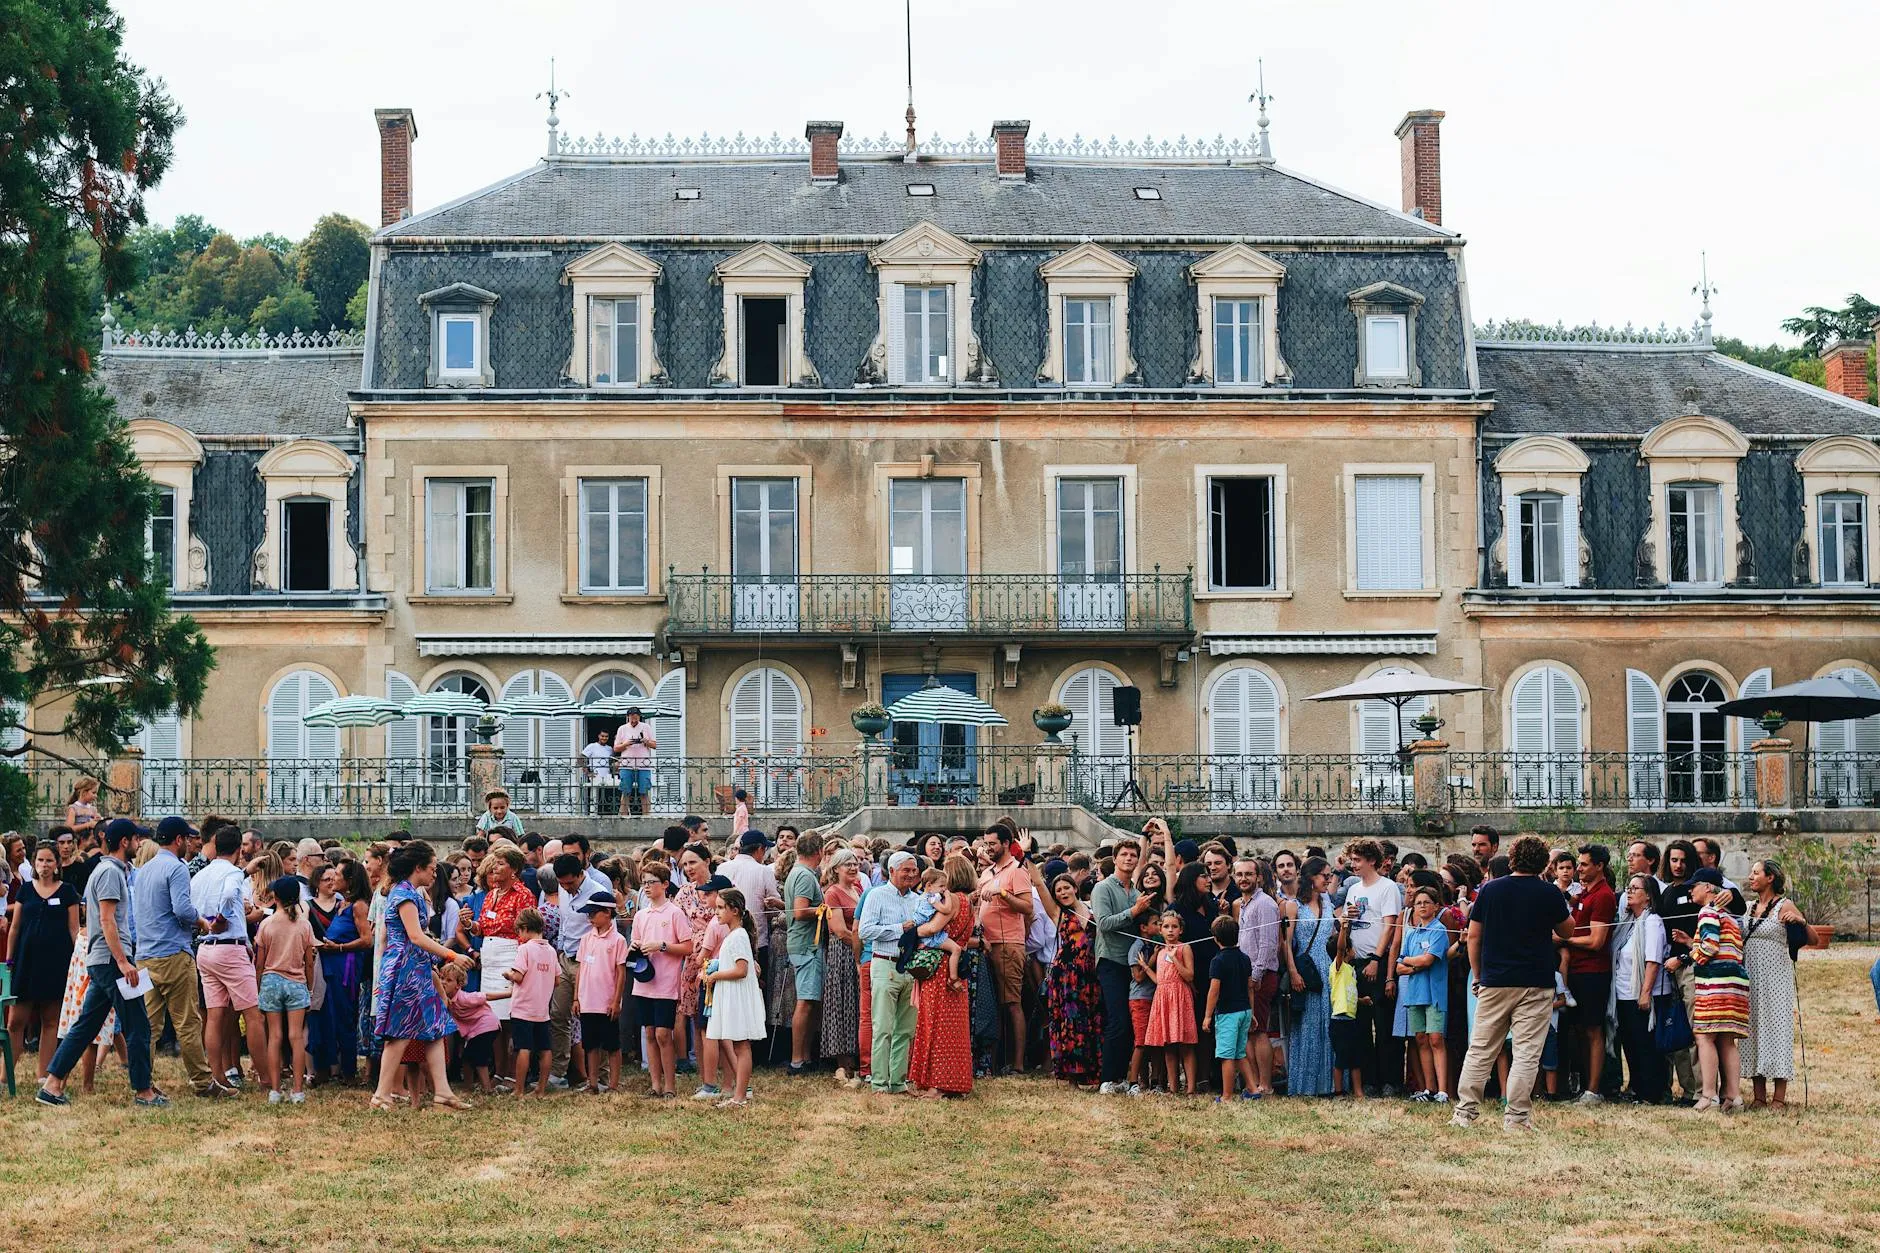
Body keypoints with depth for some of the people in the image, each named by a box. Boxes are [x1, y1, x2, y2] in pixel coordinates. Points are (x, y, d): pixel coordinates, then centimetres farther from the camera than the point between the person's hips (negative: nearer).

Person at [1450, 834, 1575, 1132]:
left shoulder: (1489, 889, 3)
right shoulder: (1549, 893, -4)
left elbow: (1473, 936, 5)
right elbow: (1566, 931, 12)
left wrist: (1478, 976, 13)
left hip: (1493, 983, 2)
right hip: (1536, 985, -2)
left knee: (1480, 1050, 8)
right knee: (1526, 1052, 0)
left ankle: (1465, 1111, 7)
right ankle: (1516, 1117, -4)